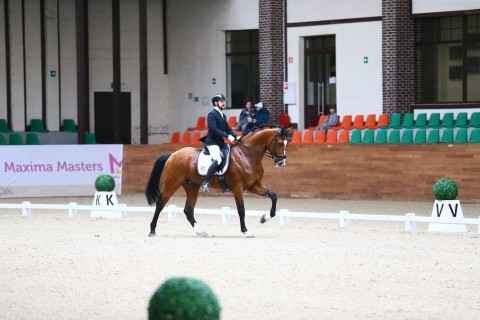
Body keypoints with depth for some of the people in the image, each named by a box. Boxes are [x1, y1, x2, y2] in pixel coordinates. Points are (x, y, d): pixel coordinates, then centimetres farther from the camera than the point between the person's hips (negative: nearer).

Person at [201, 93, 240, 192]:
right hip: (212, 142, -10)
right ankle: (206, 183, -23)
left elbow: (228, 129, 17)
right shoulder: (212, 114, -10)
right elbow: (213, 129, -21)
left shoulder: (223, 116, 17)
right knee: (217, 160, -29)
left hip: (221, 143, 10)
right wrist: (227, 136, -25)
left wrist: (236, 137, -1)